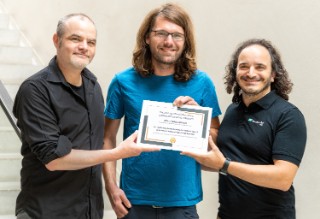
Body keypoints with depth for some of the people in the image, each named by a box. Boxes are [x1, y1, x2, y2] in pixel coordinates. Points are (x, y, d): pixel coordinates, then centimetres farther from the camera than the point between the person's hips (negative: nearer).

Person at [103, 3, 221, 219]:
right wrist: (111, 187, -7)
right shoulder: (124, 82, -4)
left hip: (183, 200, 1)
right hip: (134, 199, 0)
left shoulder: (201, 82, -3)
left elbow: (216, 138, 4)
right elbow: (108, 138, 1)